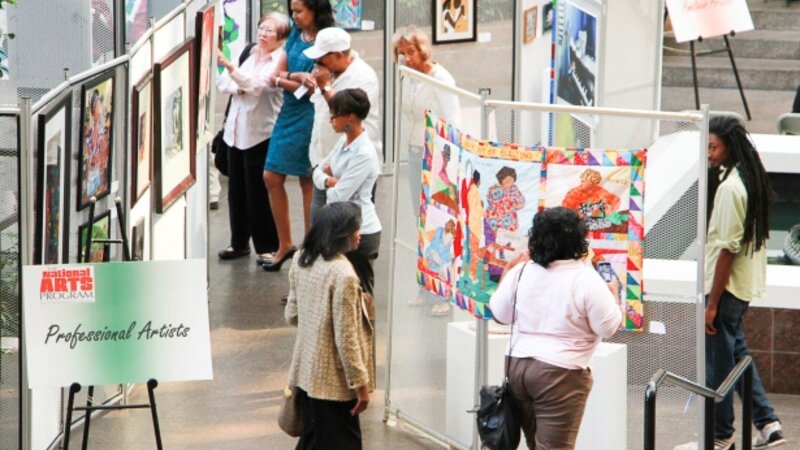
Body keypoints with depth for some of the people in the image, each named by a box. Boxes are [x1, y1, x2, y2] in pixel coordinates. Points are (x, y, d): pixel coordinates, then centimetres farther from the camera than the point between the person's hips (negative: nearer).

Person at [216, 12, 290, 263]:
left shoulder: (280, 62, -8)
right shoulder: (251, 54, 13)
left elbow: (257, 85, -23)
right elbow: (223, 82, 12)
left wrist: (230, 68, -36)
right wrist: (236, 88, -10)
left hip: (260, 134, -7)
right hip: (236, 131, 7)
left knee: (258, 194, -3)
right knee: (236, 190, 11)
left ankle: (266, 247, 6)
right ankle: (239, 242, 22)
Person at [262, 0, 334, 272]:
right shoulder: (296, 35, 11)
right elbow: (276, 76, 8)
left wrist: (284, 79, -7)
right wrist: (297, 78, -10)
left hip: (308, 115, -7)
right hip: (289, 113, 7)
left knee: (308, 181, 1)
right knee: (272, 177, 5)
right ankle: (284, 244, 16)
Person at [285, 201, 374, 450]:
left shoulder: (301, 260, -1)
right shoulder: (342, 274, -24)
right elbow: (346, 339, -21)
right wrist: (361, 384, -13)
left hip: (306, 371, 8)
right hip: (334, 380, -8)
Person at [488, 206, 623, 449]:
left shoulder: (521, 272, 2)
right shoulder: (586, 278, -13)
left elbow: (500, 314, 13)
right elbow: (609, 327, -10)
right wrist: (613, 294, 9)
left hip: (518, 366, 6)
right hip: (560, 374, -6)